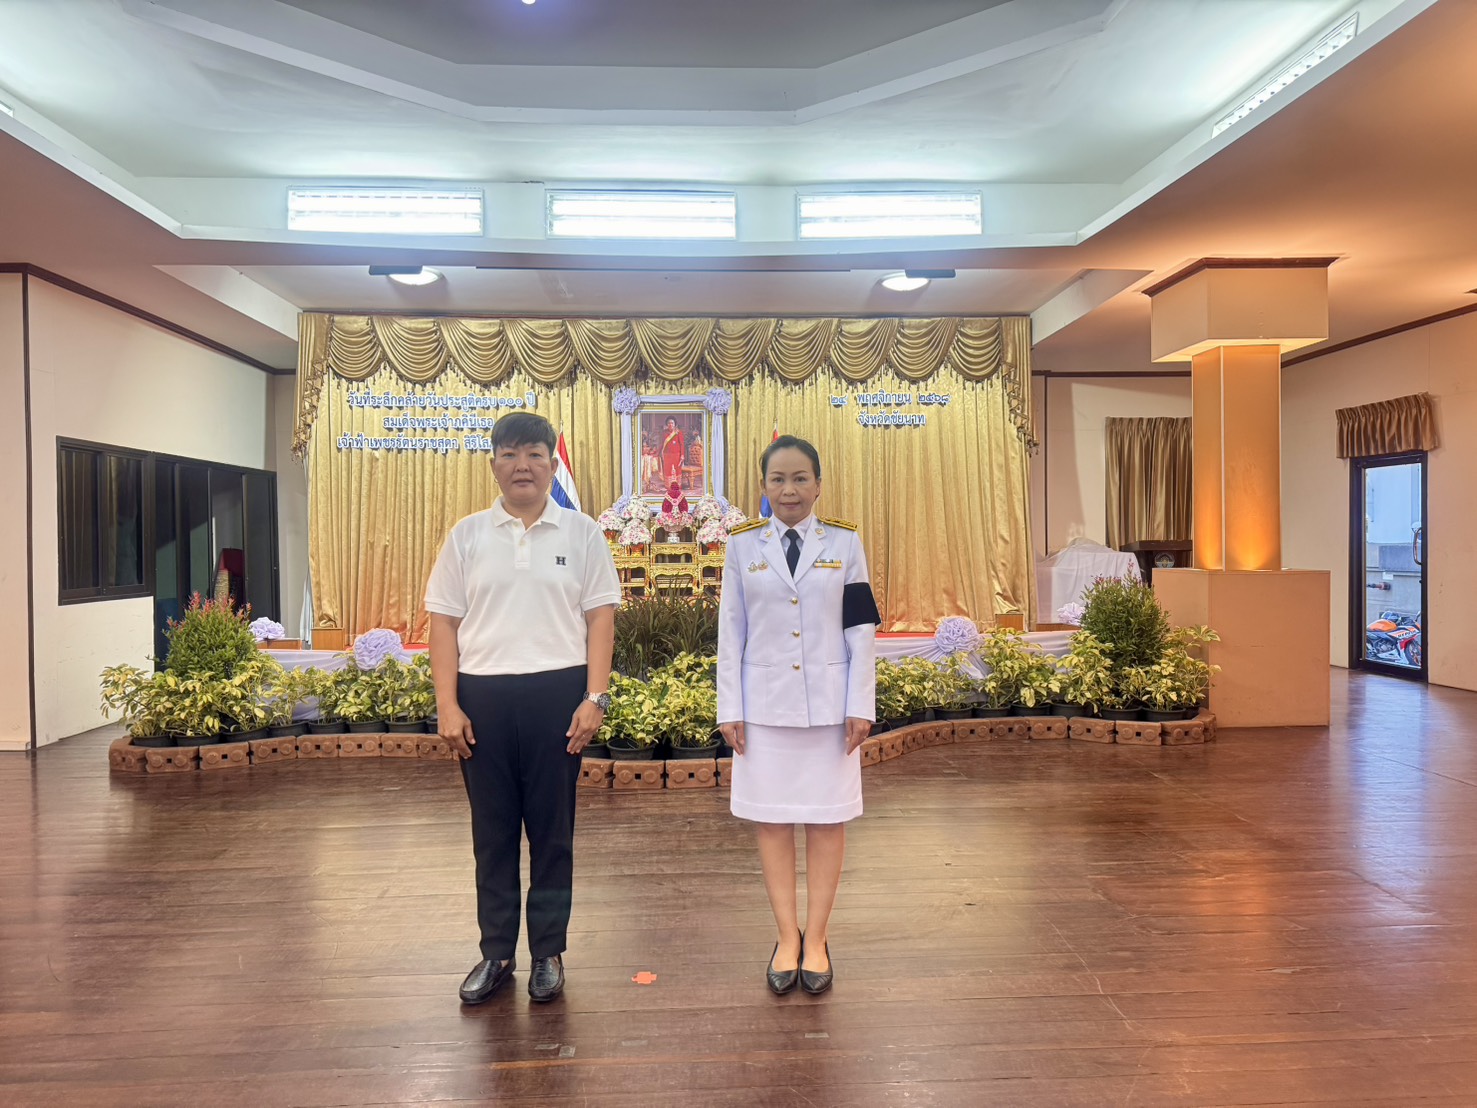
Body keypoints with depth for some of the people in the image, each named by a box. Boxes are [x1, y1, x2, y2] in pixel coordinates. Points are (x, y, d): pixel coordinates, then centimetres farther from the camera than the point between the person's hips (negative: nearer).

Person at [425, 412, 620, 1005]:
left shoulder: (581, 533, 3)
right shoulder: (466, 536, 6)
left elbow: (600, 617, 1)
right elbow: (444, 621, 5)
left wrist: (595, 697, -7)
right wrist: (448, 705, -2)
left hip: (557, 690, -1)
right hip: (483, 694, 2)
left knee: (552, 828, 9)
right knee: (492, 828, 11)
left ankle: (549, 953, 24)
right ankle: (496, 953, 25)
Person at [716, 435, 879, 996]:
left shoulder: (844, 543, 1)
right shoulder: (743, 545, 2)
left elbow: (861, 629, 1)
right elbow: (731, 631, 3)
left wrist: (861, 705, -3)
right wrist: (730, 709, 0)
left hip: (828, 702, 0)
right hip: (764, 702, 1)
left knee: (826, 819, 7)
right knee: (771, 819, 6)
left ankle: (816, 939, 20)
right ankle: (787, 938, 20)